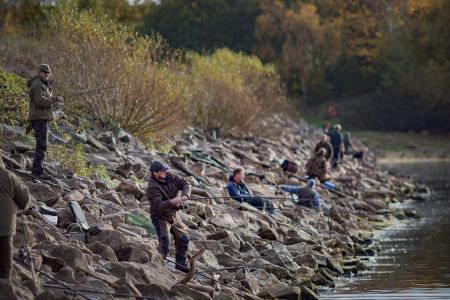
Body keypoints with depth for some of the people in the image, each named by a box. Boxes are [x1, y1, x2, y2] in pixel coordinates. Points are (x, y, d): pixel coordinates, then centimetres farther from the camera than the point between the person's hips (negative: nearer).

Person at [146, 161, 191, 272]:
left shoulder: (170, 177, -6)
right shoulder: (153, 188, -27)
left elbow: (185, 183, -6)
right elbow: (159, 205, -37)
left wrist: (185, 195, -27)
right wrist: (171, 202, -54)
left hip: (173, 215, 8)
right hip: (160, 217, -8)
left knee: (183, 238, 14)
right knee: (164, 243, -22)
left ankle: (180, 263, 29)